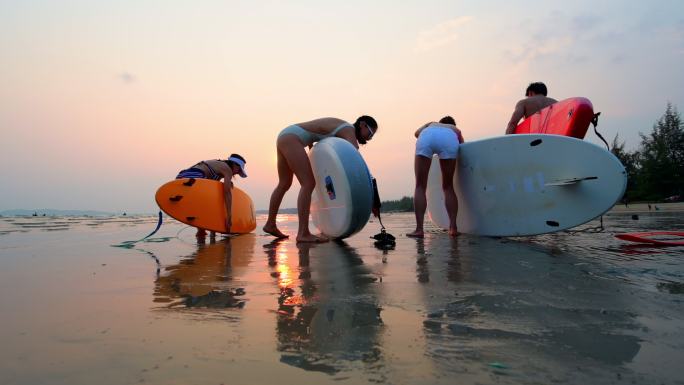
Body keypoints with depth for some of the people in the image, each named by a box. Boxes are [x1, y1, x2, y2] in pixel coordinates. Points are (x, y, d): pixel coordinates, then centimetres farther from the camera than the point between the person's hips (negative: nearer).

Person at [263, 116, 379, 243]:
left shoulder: (341, 129, 17)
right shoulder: (349, 131, -11)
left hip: (284, 137, 10)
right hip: (291, 138, -10)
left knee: (285, 184, 19)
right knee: (308, 183, -15)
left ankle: (270, 224, 31)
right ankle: (303, 233, -19)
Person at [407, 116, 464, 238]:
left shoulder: (431, 124, 44)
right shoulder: (456, 130, 43)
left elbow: (417, 133, 23)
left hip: (426, 136, 0)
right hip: (449, 139, 0)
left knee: (420, 187, 4)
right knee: (448, 187, 14)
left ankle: (419, 229, -6)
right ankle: (453, 227, 6)